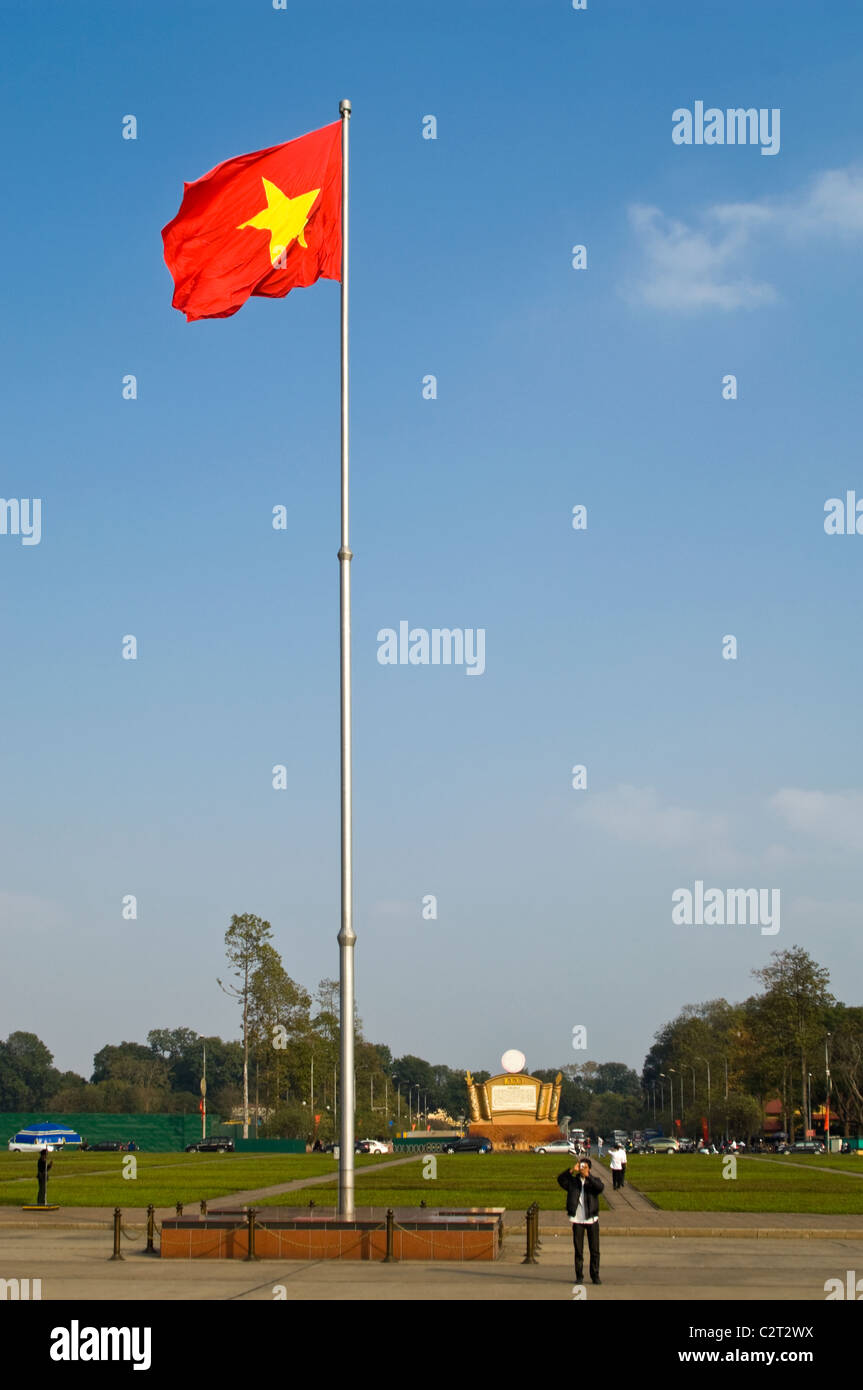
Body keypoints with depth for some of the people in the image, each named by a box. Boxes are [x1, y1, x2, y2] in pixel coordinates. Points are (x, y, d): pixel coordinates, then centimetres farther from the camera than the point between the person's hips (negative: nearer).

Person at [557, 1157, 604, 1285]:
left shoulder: (594, 1181, 4)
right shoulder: (572, 1181, 6)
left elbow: (600, 1187, -18)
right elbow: (560, 1179, -11)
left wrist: (588, 1176, -28)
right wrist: (572, 1171, -22)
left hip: (592, 1220, 0)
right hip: (577, 1220, 0)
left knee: (594, 1250, 2)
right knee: (578, 1250, 4)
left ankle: (595, 1275, 11)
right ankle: (579, 1276, 11)